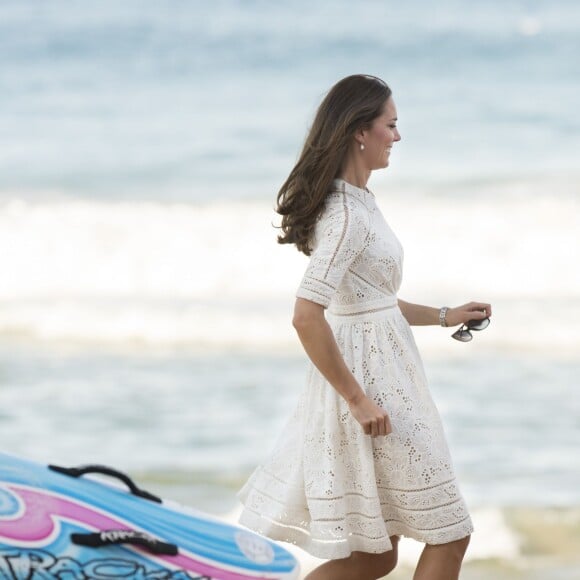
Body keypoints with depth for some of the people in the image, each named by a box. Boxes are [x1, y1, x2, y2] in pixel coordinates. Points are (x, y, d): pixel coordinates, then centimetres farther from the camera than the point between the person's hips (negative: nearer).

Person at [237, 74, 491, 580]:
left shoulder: (356, 202, 11)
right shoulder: (346, 213, -19)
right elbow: (307, 315, -26)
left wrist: (446, 317, 21)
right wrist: (357, 399, -22)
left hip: (380, 373, 10)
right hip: (370, 382, -10)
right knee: (449, 533, 0)